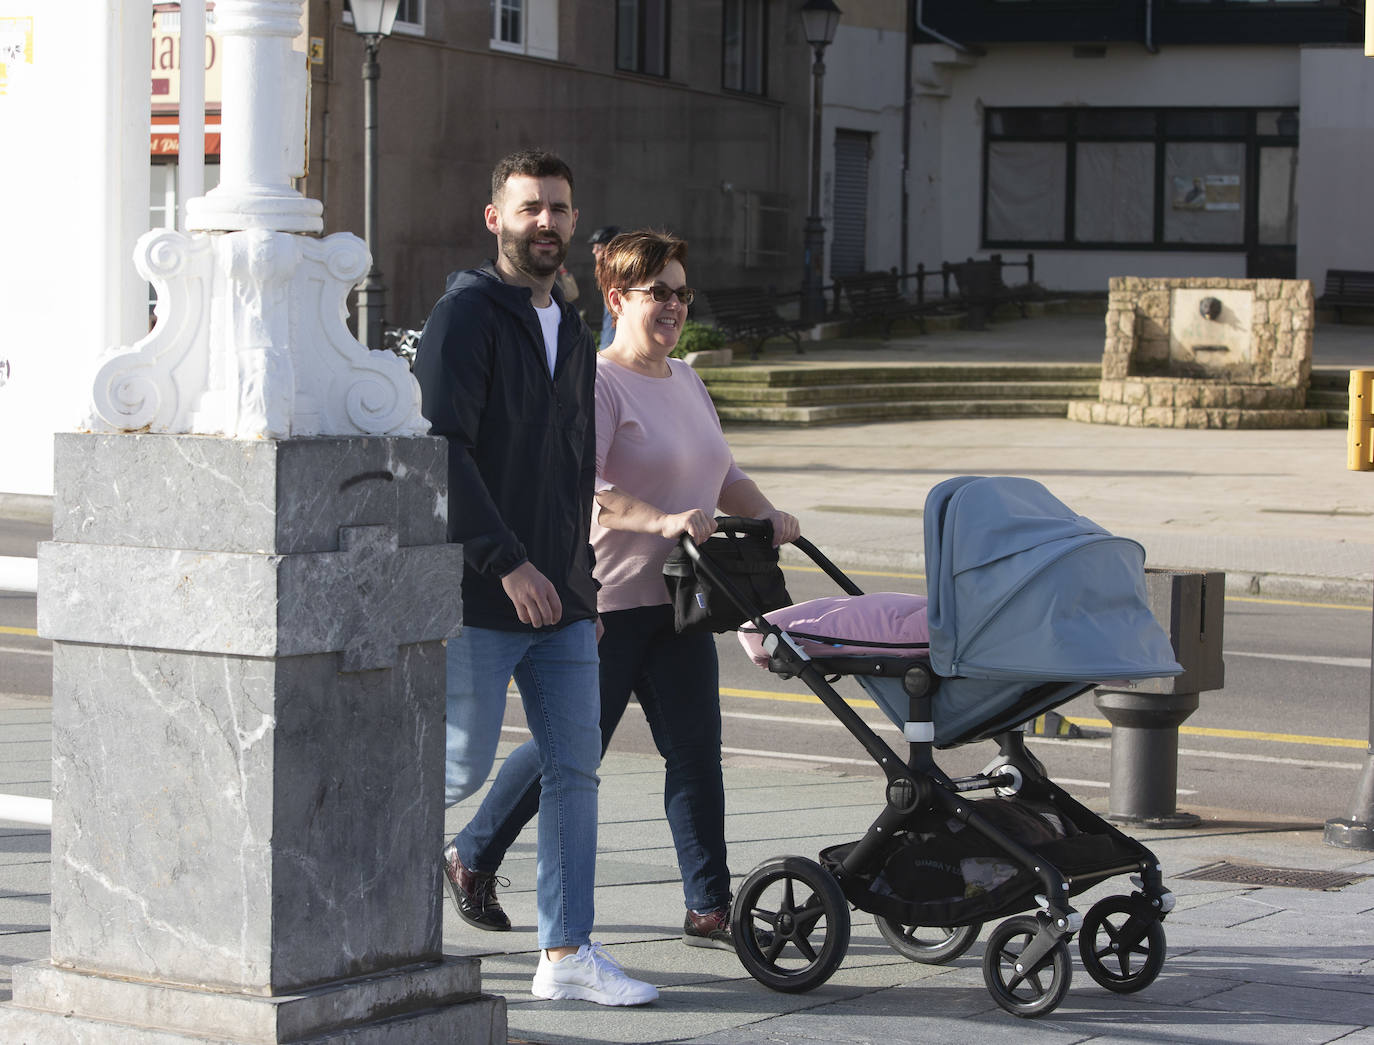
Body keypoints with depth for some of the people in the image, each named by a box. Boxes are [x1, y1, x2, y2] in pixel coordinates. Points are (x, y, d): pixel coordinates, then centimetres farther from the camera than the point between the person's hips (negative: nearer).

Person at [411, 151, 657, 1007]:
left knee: (575, 768, 3)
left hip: (560, 598, 7)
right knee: (464, 765, -2)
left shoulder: (571, 332, 17)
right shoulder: (466, 316, -9)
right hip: (481, 596, -7)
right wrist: (507, 562, -22)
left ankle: (567, 954, 6)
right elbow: (443, 451, -18)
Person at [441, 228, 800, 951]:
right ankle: (472, 861, 21)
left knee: (696, 749, 3)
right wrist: (660, 521, -36)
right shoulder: (597, 383, -11)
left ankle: (709, 910, 6)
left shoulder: (685, 381, 16)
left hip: (677, 598, 8)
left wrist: (766, 517, 4)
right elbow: (579, 486, -24)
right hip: (607, 599, -8)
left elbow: (724, 473, 24)